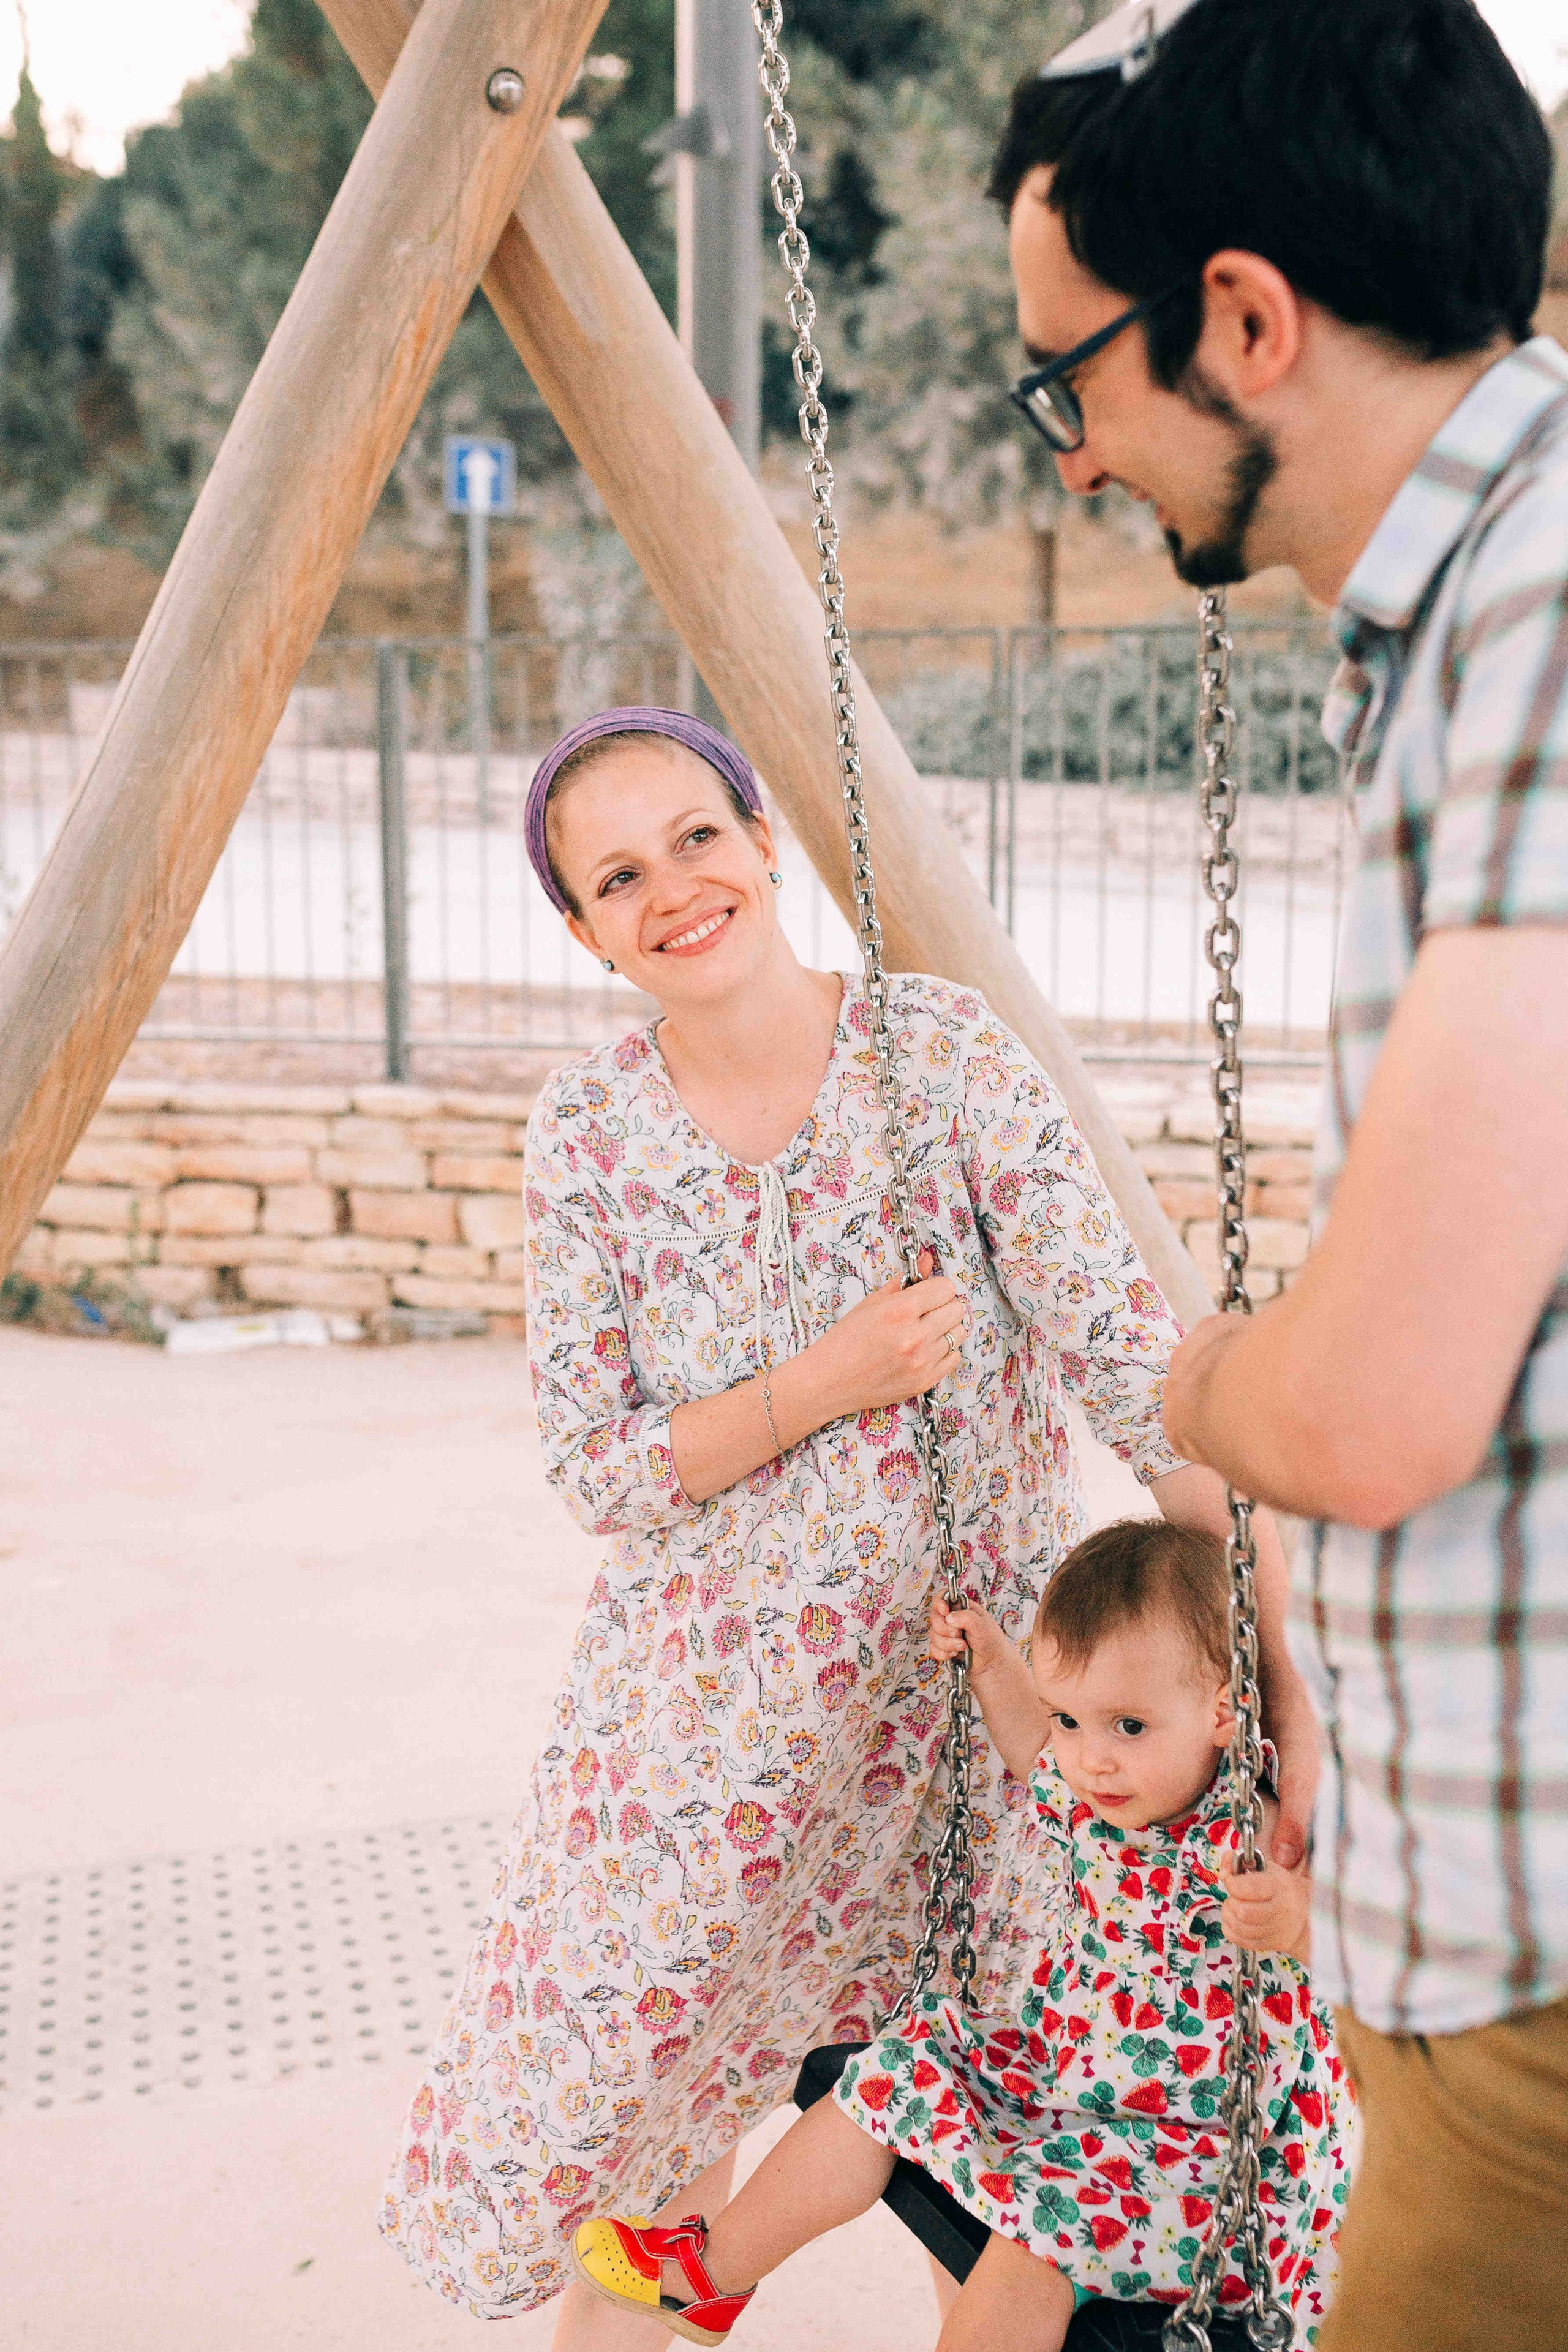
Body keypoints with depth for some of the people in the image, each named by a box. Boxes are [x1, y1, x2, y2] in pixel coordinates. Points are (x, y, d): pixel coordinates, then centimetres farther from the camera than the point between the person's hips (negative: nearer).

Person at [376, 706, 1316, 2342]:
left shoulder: (944, 1052, -14)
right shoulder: (587, 1134, -7)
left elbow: (1132, 1360, -16)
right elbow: (595, 1470, -6)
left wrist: (1272, 1652, -22)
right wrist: (826, 1382, -21)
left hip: (984, 1662, -1)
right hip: (712, 1682, 2)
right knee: (635, 2070, 10)